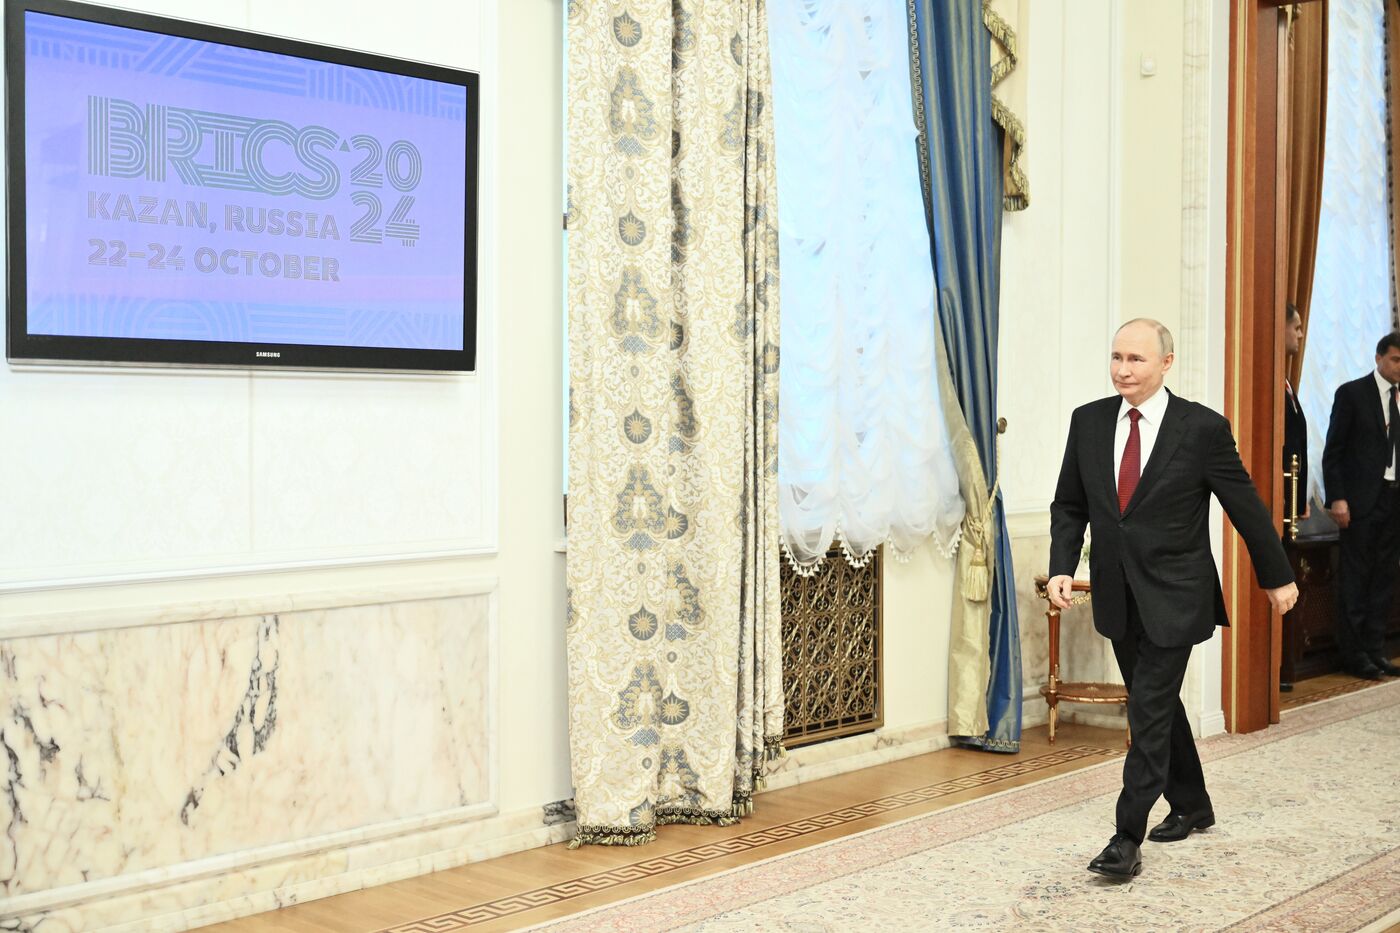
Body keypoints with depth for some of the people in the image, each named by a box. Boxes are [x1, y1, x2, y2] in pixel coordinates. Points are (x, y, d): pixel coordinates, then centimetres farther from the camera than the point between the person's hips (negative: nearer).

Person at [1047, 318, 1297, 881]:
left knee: (1149, 712, -8)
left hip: (1173, 597, -5)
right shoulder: (1088, 422, 1)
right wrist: (1062, 567, -6)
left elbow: (1246, 506, -2)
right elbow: (1069, 505, 8)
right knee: (1158, 705, 18)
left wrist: (1277, 577, 6)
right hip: (1117, 596, 5)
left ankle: (1128, 838, -2)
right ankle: (1191, 807, 36)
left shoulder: (1202, 428, -11)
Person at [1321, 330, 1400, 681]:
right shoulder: (1352, 393, -3)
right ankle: (1353, 655, 7)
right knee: (1356, 579, 0)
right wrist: (1337, 498, -12)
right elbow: (1332, 451, -5)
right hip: (1362, 500, -5)